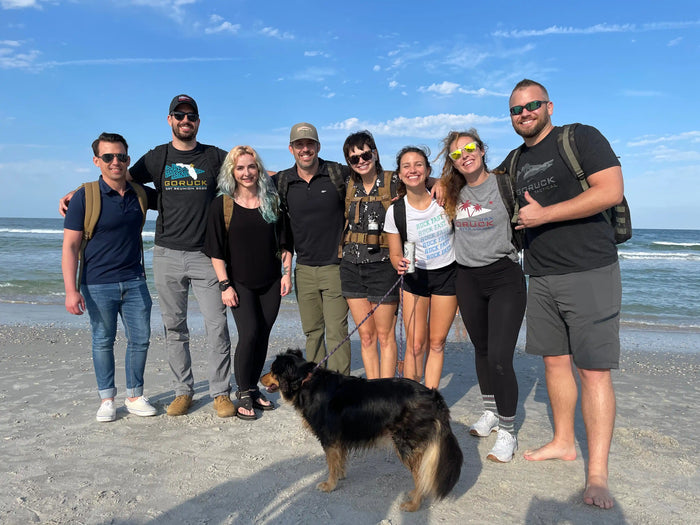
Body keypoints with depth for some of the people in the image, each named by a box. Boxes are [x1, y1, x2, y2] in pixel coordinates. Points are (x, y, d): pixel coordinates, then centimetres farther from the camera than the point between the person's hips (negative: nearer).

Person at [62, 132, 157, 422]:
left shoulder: (139, 194, 4)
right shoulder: (85, 196, -8)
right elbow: (70, 245, -9)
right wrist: (71, 290, -16)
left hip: (134, 281, 4)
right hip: (98, 284, -3)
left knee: (140, 339, 6)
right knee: (103, 341, 8)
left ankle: (134, 396, 23)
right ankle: (107, 399, 23)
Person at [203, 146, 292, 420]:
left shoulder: (272, 201, 5)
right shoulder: (222, 204, -3)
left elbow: (284, 240, 9)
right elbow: (216, 250, -4)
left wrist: (287, 273, 3)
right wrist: (225, 284, -9)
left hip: (270, 282, 3)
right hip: (240, 282, -3)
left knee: (262, 336, 7)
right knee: (249, 334, -13)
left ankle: (254, 389, 23)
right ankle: (243, 393, 5)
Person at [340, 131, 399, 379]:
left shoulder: (394, 183, -2)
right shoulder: (348, 186, 10)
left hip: (383, 264, -4)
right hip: (351, 265, 4)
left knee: (385, 336, 3)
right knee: (366, 336, 9)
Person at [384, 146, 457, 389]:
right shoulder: (395, 211, -11)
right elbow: (395, 254, -3)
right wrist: (401, 264, -23)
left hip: (447, 275, 1)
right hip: (416, 276, 0)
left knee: (436, 343, 6)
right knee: (415, 344, -2)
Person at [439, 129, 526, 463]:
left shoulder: (504, 184, -6)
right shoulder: (453, 195, 8)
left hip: (504, 276, -5)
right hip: (467, 279, 5)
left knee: (500, 357, -11)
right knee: (481, 348, 16)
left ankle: (507, 431, 6)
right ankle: (490, 411, 36)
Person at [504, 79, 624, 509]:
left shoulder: (581, 138, -4)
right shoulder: (514, 162, 15)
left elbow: (612, 191, -16)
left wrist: (545, 214, -16)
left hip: (589, 272, -6)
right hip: (541, 277, 7)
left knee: (593, 370, -5)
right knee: (555, 361, 13)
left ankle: (598, 474, 3)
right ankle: (563, 442, 29)